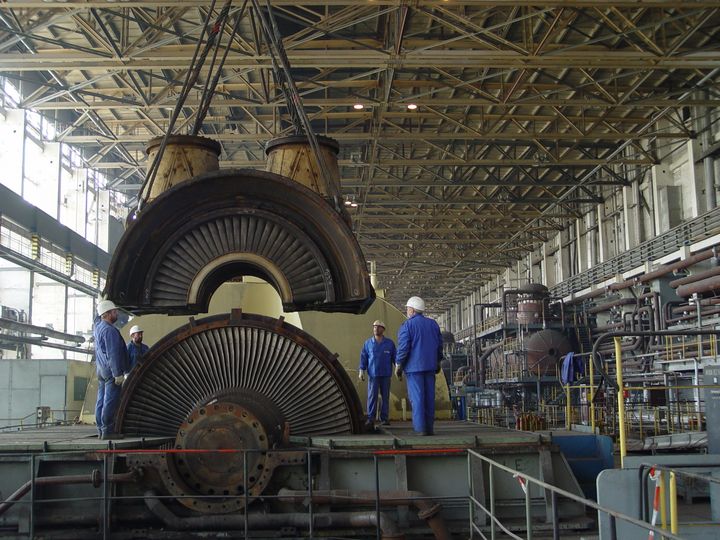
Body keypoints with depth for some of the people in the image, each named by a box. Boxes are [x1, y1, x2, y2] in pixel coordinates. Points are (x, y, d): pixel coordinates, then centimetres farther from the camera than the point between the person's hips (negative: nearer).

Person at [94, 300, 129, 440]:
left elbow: (99, 316, 35)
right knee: (111, 401, -8)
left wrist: (101, 303, 38)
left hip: (101, 369, 10)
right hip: (111, 370, -10)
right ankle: (107, 431, -8)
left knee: (101, 400, 10)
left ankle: (101, 429, 13)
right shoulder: (109, 330, -17)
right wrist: (118, 374, -21)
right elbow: (113, 354, -21)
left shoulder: (97, 326, 9)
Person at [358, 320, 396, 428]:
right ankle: (371, 419, -7)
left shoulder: (389, 343, 4)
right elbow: (363, 357, 4)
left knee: (385, 396, 2)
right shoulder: (368, 343, 5)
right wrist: (361, 371, -3)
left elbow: (395, 357, 5)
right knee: (372, 396, -6)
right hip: (373, 374, 0)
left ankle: (384, 418, 8)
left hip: (386, 374, 1)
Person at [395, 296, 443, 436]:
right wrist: (438, 362, 22)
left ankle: (420, 428, -6)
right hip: (430, 366, 5)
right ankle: (429, 427, 8)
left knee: (417, 397, -3)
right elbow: (439, 345, 13)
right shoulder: (433, 324, 10)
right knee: (429, 396, 7)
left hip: (414, 367, -5)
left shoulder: (407, 325, -8)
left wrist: (398, 365, -6)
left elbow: (403, 347, -13)